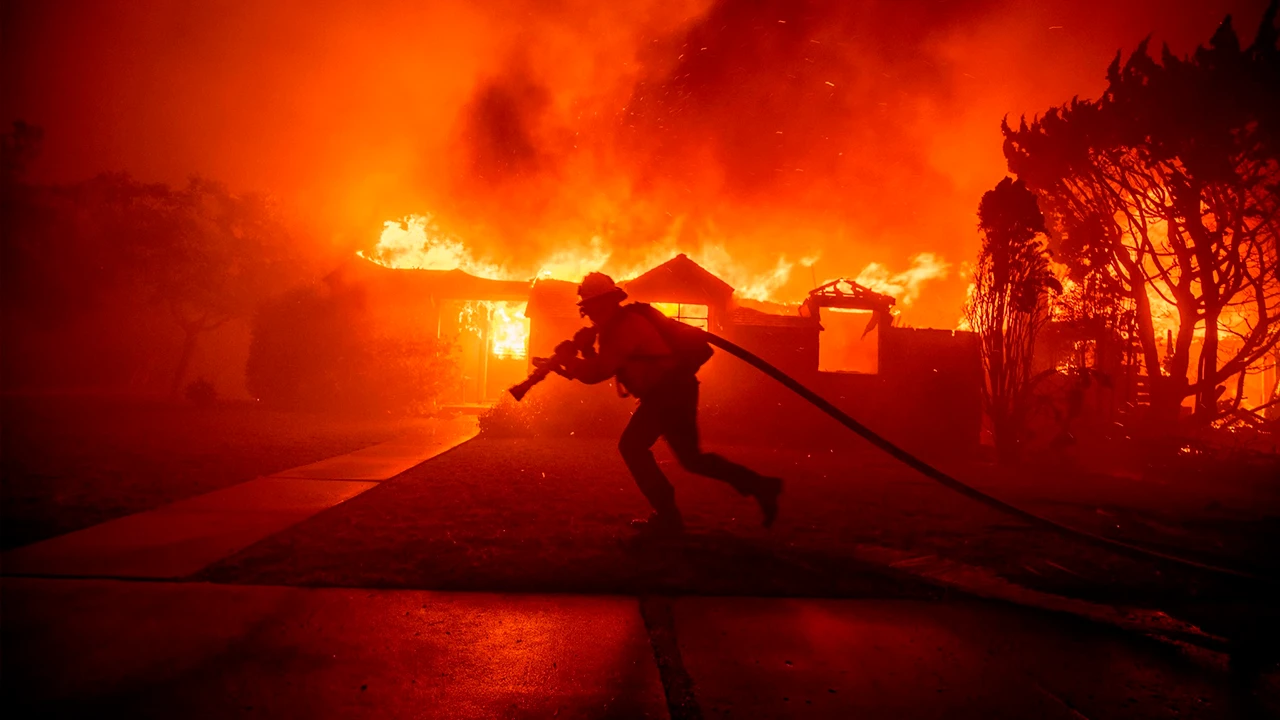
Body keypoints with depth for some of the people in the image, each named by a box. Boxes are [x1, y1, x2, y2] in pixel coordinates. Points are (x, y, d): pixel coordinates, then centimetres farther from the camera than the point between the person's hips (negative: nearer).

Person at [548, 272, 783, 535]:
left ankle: (668, 516, -4)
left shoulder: (625, 325, -16)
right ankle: (760, 486, 17)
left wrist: (567, 356, -10)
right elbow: (605, 367, 15)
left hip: (670, 391, -10)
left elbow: (598, 371, -23)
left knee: (632, 446, -7)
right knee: (691, 457, 15)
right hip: (674, 391, 10)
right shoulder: (617, 324, 16)